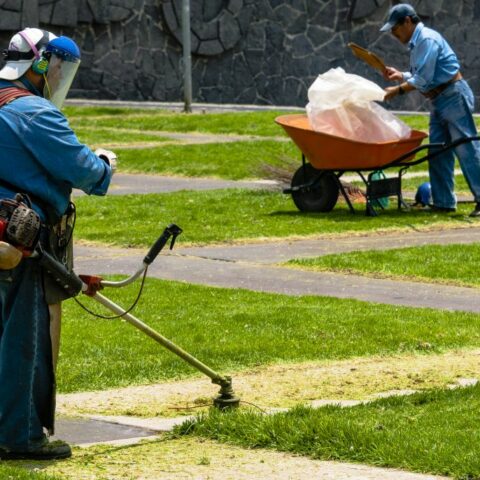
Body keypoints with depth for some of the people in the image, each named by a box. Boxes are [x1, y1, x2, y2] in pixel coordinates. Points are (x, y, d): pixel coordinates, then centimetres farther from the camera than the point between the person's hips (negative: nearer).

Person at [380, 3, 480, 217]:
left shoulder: (427, 39, -15)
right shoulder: (416, 43, 16)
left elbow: (423, 79, -19)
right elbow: (419, 77, 21)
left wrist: (398, 90, -12)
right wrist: (399, 76, 8)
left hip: (454, 97, -10)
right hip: (439, 101, 10)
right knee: (438, 153, 7)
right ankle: (443, 202, 9)